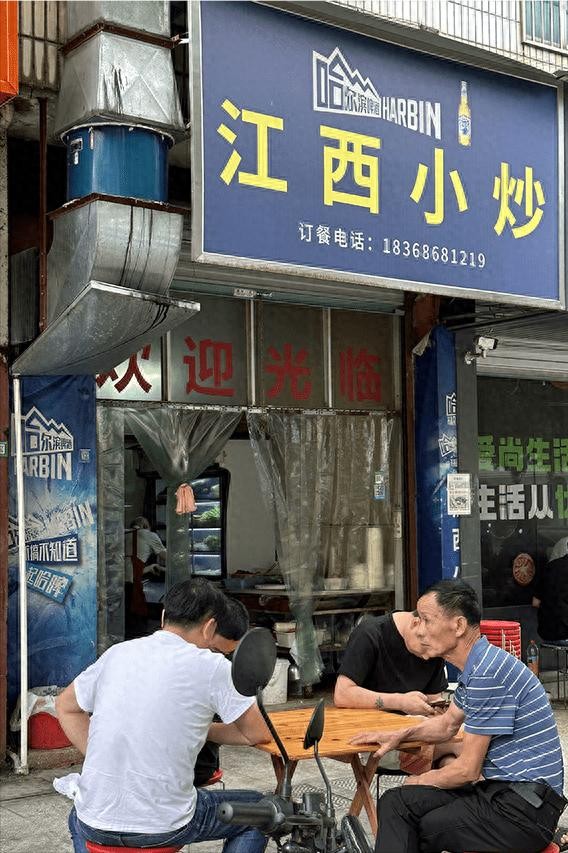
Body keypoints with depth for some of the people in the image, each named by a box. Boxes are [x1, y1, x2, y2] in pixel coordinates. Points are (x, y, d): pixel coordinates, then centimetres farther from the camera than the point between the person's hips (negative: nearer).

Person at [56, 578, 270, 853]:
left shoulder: (117, 653, 6)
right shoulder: (211, 666, -8)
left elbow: (66, 707, 20)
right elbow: (258, 734, 1)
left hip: (96, 827, 5)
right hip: (162, 827, -4)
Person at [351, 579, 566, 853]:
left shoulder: (488, 672, -21)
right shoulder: (476, 666, 12)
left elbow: (467, 770, -16)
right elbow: (448, 723, 30)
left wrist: (420, 781, 2)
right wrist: (399, 736, 15)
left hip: (525, 808, -9)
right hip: (498, 789, 9)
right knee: (395, 802, -5)